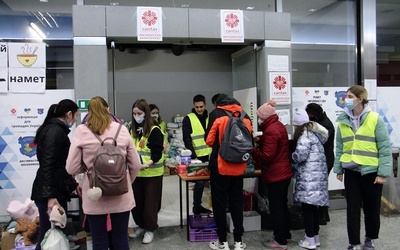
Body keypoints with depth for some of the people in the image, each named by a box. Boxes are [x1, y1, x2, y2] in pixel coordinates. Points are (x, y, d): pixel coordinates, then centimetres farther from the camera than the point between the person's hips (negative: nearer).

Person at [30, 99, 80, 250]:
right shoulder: (55, 131, -13)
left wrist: (73, 184, 26)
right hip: (49, 194, -10)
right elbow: (47, 165, -21)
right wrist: (50, 196, -24)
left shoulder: (54, 129, 18)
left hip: (55, 191, 10)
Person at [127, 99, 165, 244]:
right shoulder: (132, 129, 6)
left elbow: (157, 153, -17)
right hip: (136, 172, 5)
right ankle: (140, 226, 33)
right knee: (136, 201, 14)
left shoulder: (154, 130, -13)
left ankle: (150, 229, 22)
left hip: (152, 173, -5)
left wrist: (147, 164, -32)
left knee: (150, 202, 5)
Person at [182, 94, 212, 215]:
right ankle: (197, 207, 14)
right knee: (200, 181, -2)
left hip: (209, 155, 6)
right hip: (197, 156, -6)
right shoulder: (188, 119, -5)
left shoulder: (209, 118, 11)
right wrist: (193, 156, -16)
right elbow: (187, 139, -10)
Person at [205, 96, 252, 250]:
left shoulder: (216, 114, -5)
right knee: (237, 203, 13)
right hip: (239, 168, 4)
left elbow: (209, 140, -8)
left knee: (219, 203, 7)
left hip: (220, 167, -4)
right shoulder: (245, 117, 6)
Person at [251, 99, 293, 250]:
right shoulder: (279, 126, 11)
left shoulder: (270, 130, -21)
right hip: (284, 172, 10)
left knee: (276, 208, 0)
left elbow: (266, 156, -23)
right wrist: (261, 141, 7)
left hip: (275, 175, -10)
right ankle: (285, 234, 31)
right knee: (282, 205, 19)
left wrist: (252, 150, -11)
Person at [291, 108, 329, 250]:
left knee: (307, 207, -3)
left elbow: (300, 156, -20)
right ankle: (315, 237, 23)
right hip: (318, 174, 9)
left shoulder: (305, 136, -12)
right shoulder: (315, 133, 17)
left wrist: (292, 156, 0)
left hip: (309, 176, -9)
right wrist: (296, 156, 17)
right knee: (313, 207, 15)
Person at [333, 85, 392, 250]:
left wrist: (383, 173, -11)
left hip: (371, 171, -2)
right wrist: (338, 169, 8)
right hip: (351, 171, 3)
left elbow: (385, 147, -9)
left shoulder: (375, 119, -9)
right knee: (352, 208, 7)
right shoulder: (343, 121, 3)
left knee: (371, 208, 12)